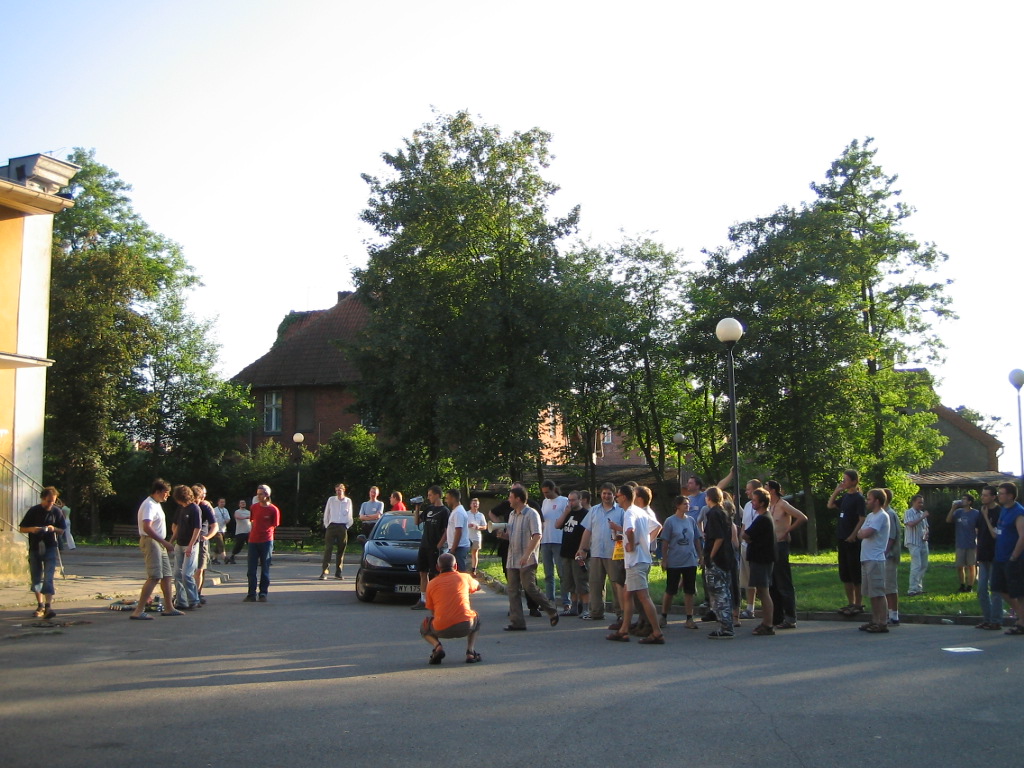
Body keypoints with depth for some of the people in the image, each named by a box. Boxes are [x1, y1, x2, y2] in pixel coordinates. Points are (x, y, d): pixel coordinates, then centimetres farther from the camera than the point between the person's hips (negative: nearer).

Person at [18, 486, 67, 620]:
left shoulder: (57, 511, 0)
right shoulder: (33, 511, -1)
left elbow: (62, 531, 8)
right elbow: (22, 528, 5)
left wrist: (54, 529, -14)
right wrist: (32, 529, -16)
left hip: (50, 548, -2)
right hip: (34, 549, 2)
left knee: (48, 578, -12)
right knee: (36, 578, 9)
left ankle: (48, 606, -18)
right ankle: (40, 605, 22)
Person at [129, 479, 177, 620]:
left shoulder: (156, 504, 16)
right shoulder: (149, 505, -17)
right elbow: (147, 527, -28)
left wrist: (166, 543, 21)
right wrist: (165, 542, -27)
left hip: (159, 543, 11)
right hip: (150, 541, -11)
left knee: (166, 575, 13)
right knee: (154, 577, -15)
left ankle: (169, 608, 20)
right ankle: (138, 611, -16)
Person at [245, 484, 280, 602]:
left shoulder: (273, 510, -5)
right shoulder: (254, 507, 7)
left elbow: (274, 526, 3)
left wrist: (264, 532, -2)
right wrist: (253, 532, 13)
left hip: (266, 541, -4)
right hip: (253, 541, 4)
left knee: (265, 569, 2)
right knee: (251, 569, 2)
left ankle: (263, 594, 8)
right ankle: (251, 594, 7)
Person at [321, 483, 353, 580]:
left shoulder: (348, 501, 5)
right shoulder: (331, 500, 1)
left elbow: (350, 517, 14)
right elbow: (326, 514, 8)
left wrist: (347, 526, 7)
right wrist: (327, 526, 3)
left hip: (343, 527, 2)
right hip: (332, 526, -1)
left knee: (341, 550, 5)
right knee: (328, 549, -9)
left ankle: (338, 573, 13)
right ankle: (324, 572, -11)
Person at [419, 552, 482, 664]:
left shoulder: (431, 584, 13)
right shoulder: (464, 577, 13)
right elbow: (478, 586, 37)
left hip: (442, 630, 0)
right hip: (465, 626, 1)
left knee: (424, 628, 33)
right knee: (476, 618, 36)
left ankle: (437, 646, 1)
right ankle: (470, 652, 16)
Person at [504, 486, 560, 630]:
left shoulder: (531, 514, -10)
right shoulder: (512, 515, 16)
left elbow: (537, 536, -18)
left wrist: (527, 555, -26)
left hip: (527, 560, -8)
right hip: (512, 559, 8)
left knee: (529, 588, -10)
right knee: (512, 591, 2)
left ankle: (552, 612, 8)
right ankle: (517, 622, 4)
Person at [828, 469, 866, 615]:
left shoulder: (858, 498, -11)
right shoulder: (845, 496, 12)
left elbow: (862, 519, -14)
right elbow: (830, 505, 22)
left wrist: (853, 536, -19)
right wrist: (836, 491, 10)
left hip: (853, 541, -8)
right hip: (842, 539, 8)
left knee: (855, 573, -2)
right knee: (844, 574, 11)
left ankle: (858, 604, 5)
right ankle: (850, 603, 19)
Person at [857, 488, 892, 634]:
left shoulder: (881, 516, -12)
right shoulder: (870, 515, 18)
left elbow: (865, 533, -20)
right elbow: (860, 534, 14)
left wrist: (862, 532, 0)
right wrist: (863, 532, -6)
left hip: (875, 560, -9)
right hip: (866, 559, 9)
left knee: (878, 593, -7)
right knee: (871, 593, 13)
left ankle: (882, 623, -5)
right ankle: (874, 620, 20)